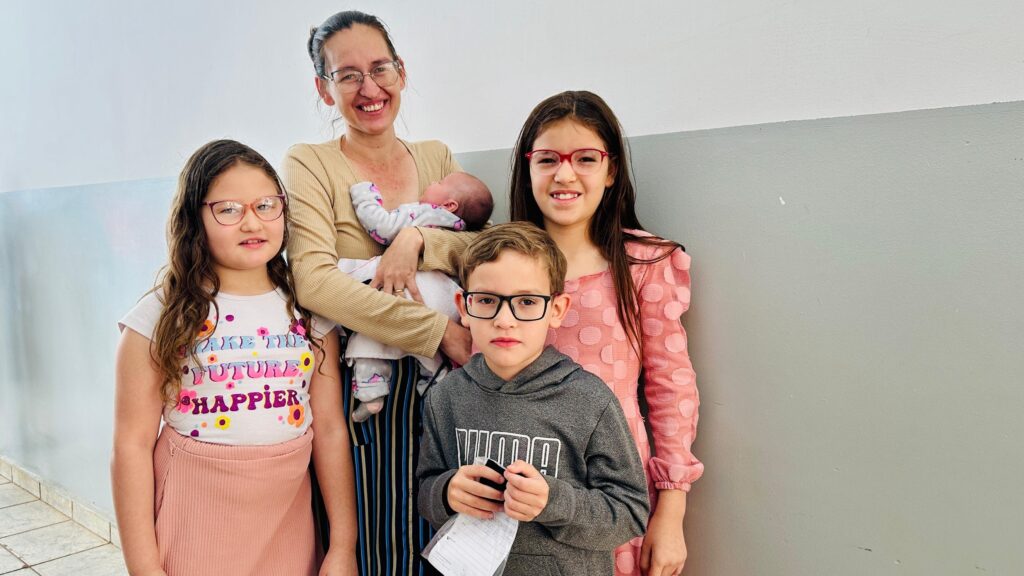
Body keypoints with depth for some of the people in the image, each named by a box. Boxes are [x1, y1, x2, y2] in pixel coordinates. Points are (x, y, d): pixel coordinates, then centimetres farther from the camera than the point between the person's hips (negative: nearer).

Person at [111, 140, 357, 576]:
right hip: (193, 524, -2)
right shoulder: (163, 316, -8)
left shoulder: (308, 312, 0)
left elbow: (331, 430, 0)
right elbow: (133, 444, -8)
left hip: (288, 522, 2)